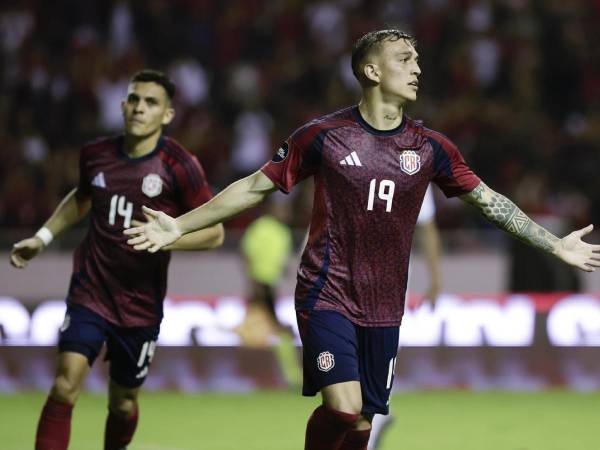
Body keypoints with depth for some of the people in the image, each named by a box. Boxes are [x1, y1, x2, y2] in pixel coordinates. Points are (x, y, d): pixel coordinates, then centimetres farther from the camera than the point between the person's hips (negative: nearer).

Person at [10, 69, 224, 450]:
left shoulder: (179, 166, -10)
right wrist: (43, 237, 18)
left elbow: (214, 233, -8)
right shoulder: (96, 155, 1)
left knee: (124, 403, 10)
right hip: (90, 292, 1)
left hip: (141, 304, -1)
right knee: (66, 385, -18)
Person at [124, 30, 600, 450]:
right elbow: (255, 187, 1)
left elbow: (489, 200, 13)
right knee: (343, 410, -21)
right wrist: (180, 225, -3)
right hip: (327, 296, -4)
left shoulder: (431, 147, 3)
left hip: (383, 309, 4)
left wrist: (557, 245, 12)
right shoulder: (322, 136, -6)